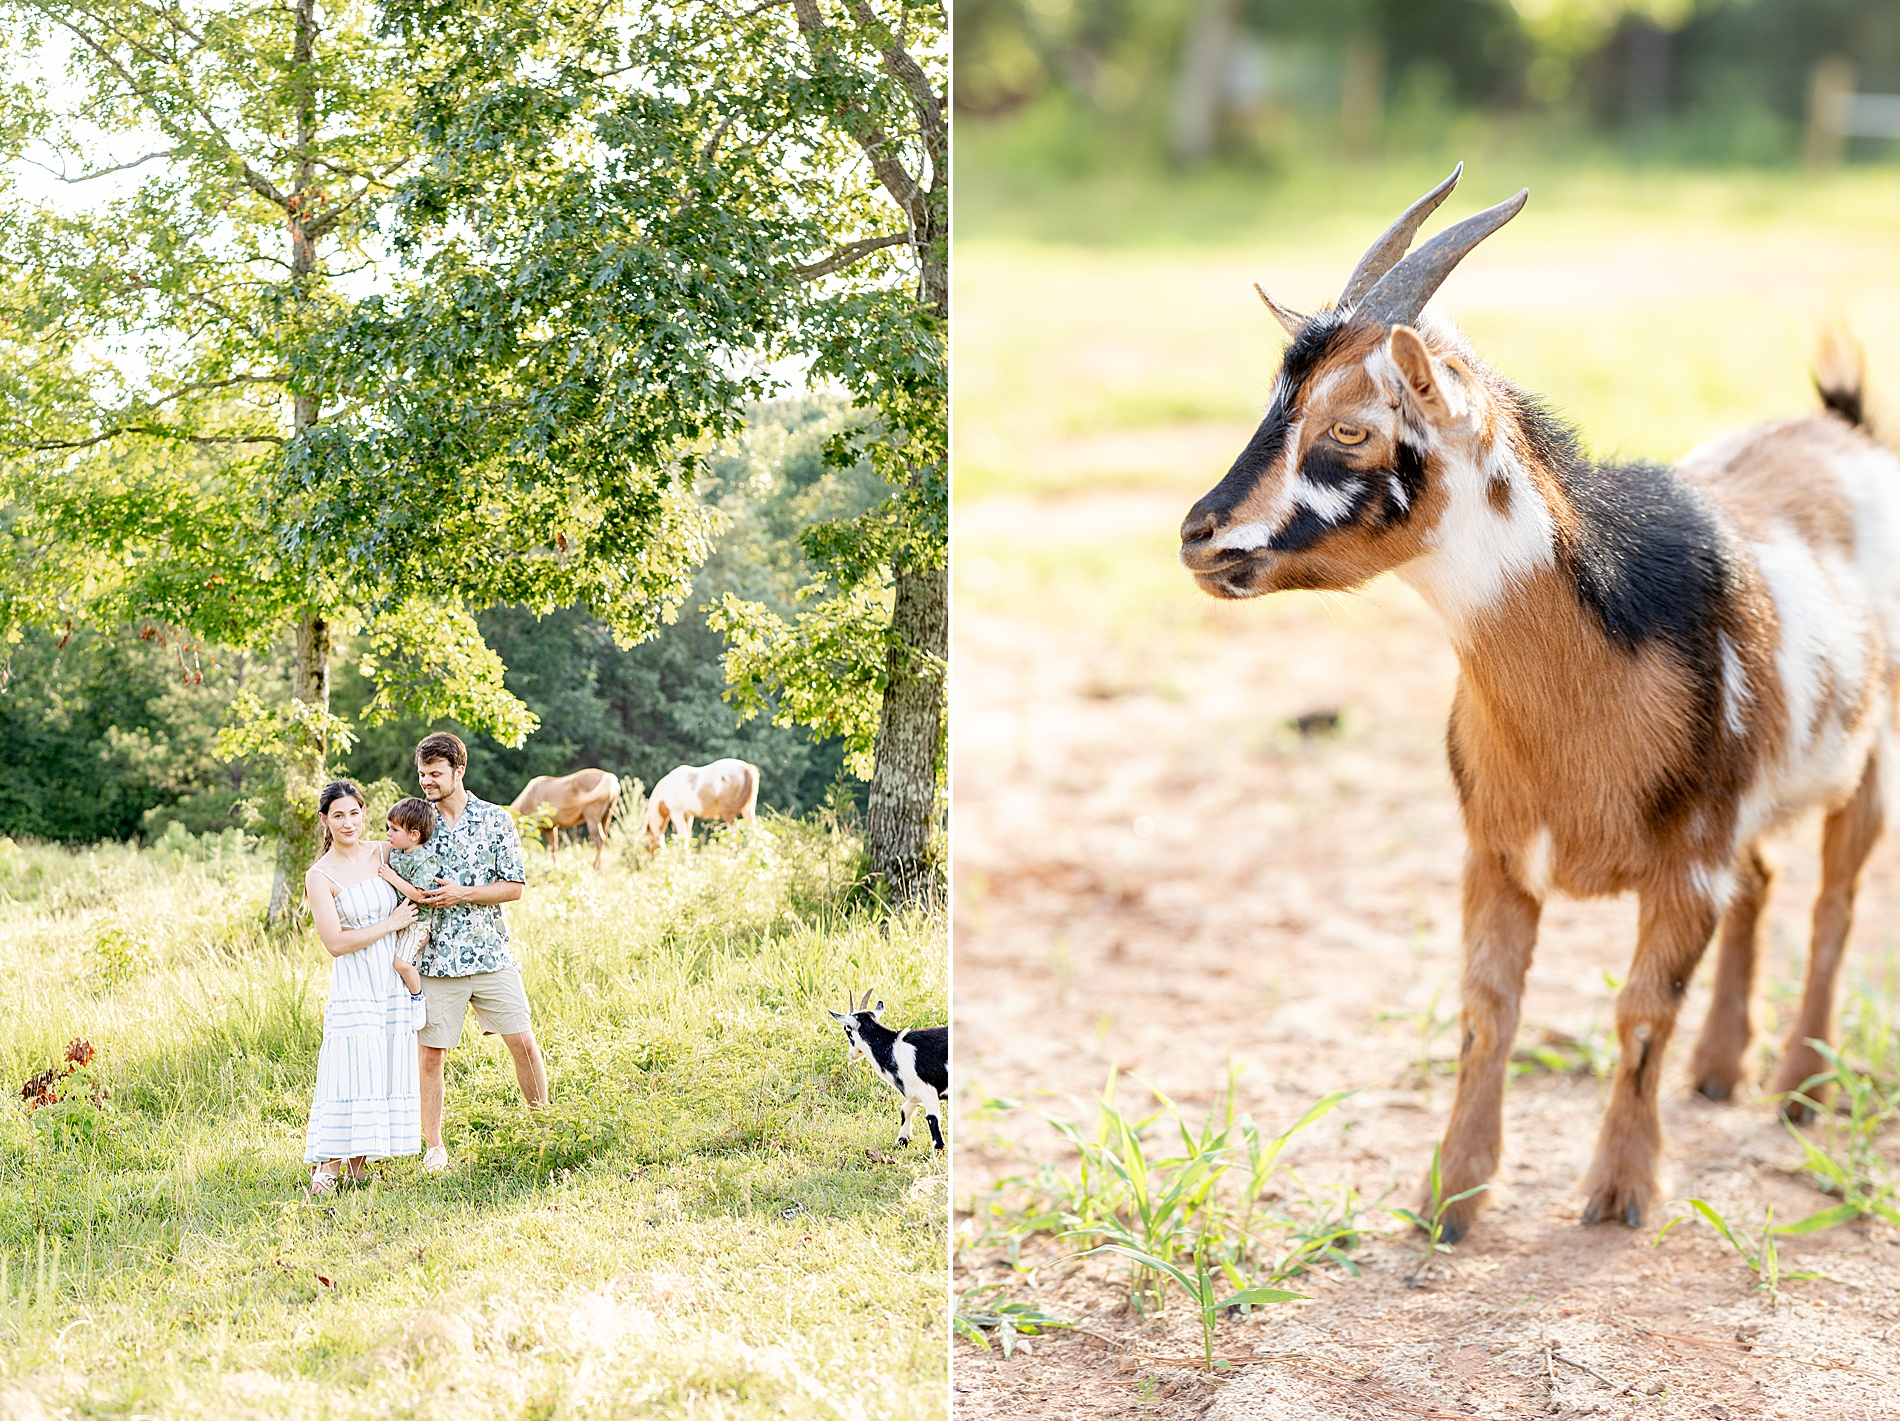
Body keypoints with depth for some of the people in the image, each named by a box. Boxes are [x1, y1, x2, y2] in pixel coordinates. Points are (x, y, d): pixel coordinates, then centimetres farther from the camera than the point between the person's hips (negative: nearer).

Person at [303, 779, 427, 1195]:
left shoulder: (382, 855, 5)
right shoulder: (320, 876, -7)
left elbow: (411, 908, 15)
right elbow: (336, 942, -13)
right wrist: (390, 925, -13)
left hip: (394, 984, 4)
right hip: (353, 987, -4)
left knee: (388, 1070, 3)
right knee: (348, 1071, -11)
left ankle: (360, 1162, 10)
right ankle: (329, 1164, -6)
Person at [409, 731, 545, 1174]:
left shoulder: (495, 819, 1)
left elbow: (514, 886, -1)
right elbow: (398, 889, 8)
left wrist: (462, 894, -14)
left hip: (491, 954, 0)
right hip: (435, 958, 0)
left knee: (523, 1041, 1)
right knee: (431, 1053, 1)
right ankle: (433, 1146, 12)